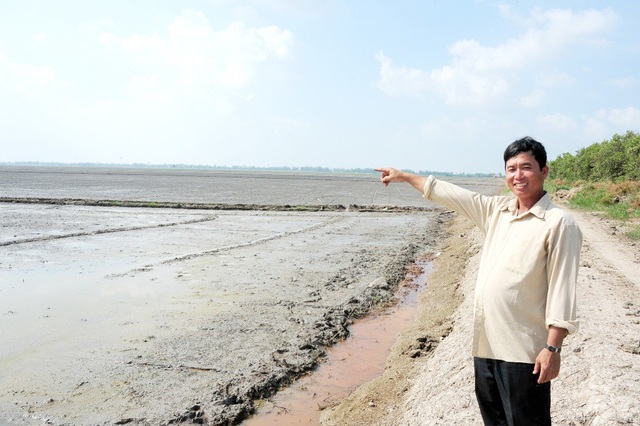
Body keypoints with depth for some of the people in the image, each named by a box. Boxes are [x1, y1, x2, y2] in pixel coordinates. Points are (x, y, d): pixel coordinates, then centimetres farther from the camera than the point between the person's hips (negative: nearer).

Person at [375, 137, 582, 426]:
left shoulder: (559, 223, -10)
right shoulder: (497, 210, 10)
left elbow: (562, 290, -14)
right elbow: (450, 194, 18)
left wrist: (552, 348, -17)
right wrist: (404, 176, 25)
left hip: (523, 351, -7)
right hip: (485, 344, 7)